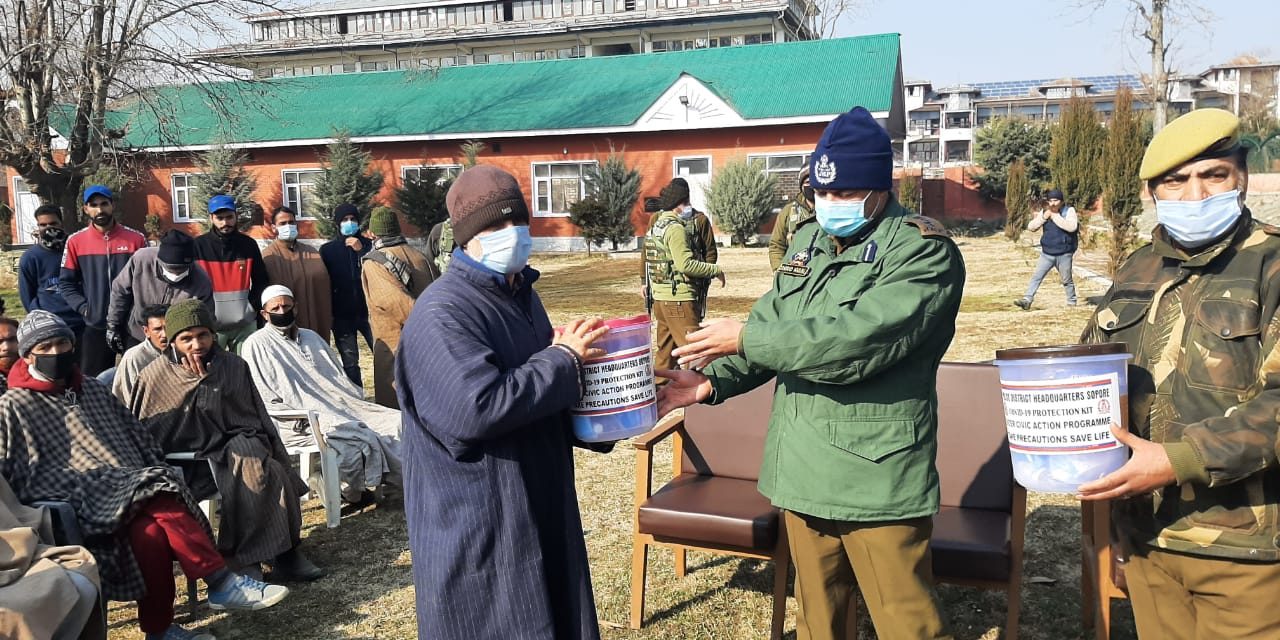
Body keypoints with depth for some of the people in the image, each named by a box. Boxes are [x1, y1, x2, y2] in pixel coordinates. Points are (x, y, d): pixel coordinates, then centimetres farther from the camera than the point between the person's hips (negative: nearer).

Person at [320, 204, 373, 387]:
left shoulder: (367, 244, 8)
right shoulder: (327, 249, 8)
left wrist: (361, 250, -12)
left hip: (367, 310, 0)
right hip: (342, 315, 0)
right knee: (350, 364, 2)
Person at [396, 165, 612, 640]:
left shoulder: (520, 295, 11)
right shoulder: (442, 314, -20)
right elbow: (477, 409, -32)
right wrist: (563, 360, -21)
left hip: (538, 507, 9)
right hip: (477, 524, -9)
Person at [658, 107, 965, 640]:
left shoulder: (925, 251, -13)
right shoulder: (809, 241, 11)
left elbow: (858, 340, -25)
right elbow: (770, 322, 12)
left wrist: (747, 338, -20)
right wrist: (715, 380, -4)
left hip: (877, 476, -6)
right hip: (802, 470, 7)